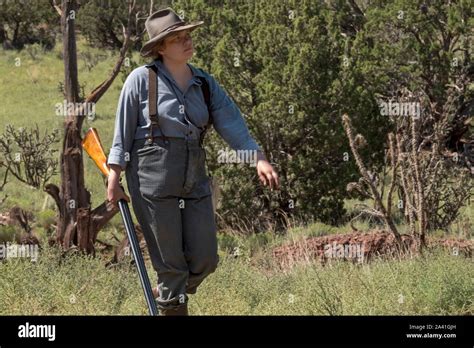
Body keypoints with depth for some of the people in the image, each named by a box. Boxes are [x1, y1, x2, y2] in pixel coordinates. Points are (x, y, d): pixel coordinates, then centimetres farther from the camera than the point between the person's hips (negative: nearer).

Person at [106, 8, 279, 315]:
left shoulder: (205, 83, 9)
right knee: (170, 262, -1)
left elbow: (233, 124, 0)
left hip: (194, 180, 5)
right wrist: (114, 179, -5)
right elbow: (123, 132, -1)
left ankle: (167, 294, 33)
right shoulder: (142, 79, -4)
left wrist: (259, 159, -14)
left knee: (205, 260, 5)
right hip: (153, 178, -5)